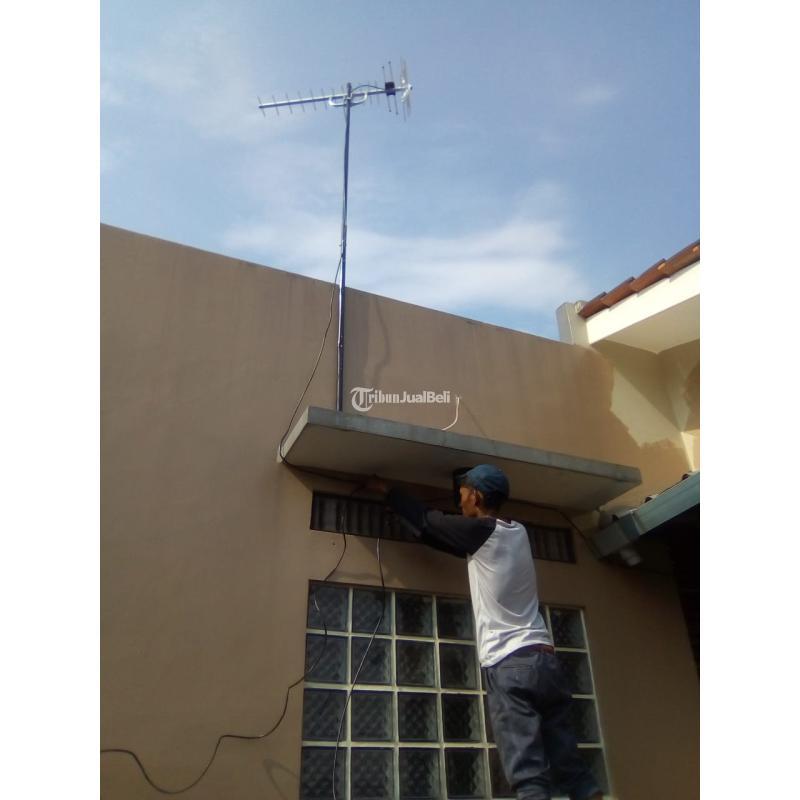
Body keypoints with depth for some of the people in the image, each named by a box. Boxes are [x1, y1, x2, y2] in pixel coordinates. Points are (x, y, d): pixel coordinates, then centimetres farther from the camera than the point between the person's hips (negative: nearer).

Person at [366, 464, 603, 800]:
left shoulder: (480, 530, -3)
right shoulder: (518, 532, 18)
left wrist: (386, 489, 25)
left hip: (509, 664, -7)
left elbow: (427, 520, 10)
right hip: (545, 659, 7)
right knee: (572, 769, 6)